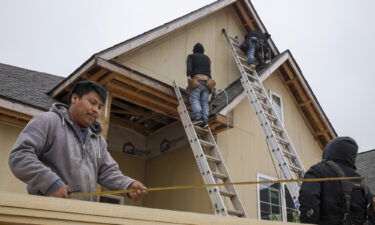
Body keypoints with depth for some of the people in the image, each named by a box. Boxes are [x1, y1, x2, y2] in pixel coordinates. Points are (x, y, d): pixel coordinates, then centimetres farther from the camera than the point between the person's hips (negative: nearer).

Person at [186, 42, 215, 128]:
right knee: (205, 101, -2)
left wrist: (188, 76, -18)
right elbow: (209, 70, 23)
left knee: (194, 99, -14)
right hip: (207, 80, 5)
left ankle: (197, 118, -33)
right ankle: (205, 120, -16)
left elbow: (189, 66, -5)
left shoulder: (191, 56, 14)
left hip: (197, 80, -4)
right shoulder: (207, 58, 29)